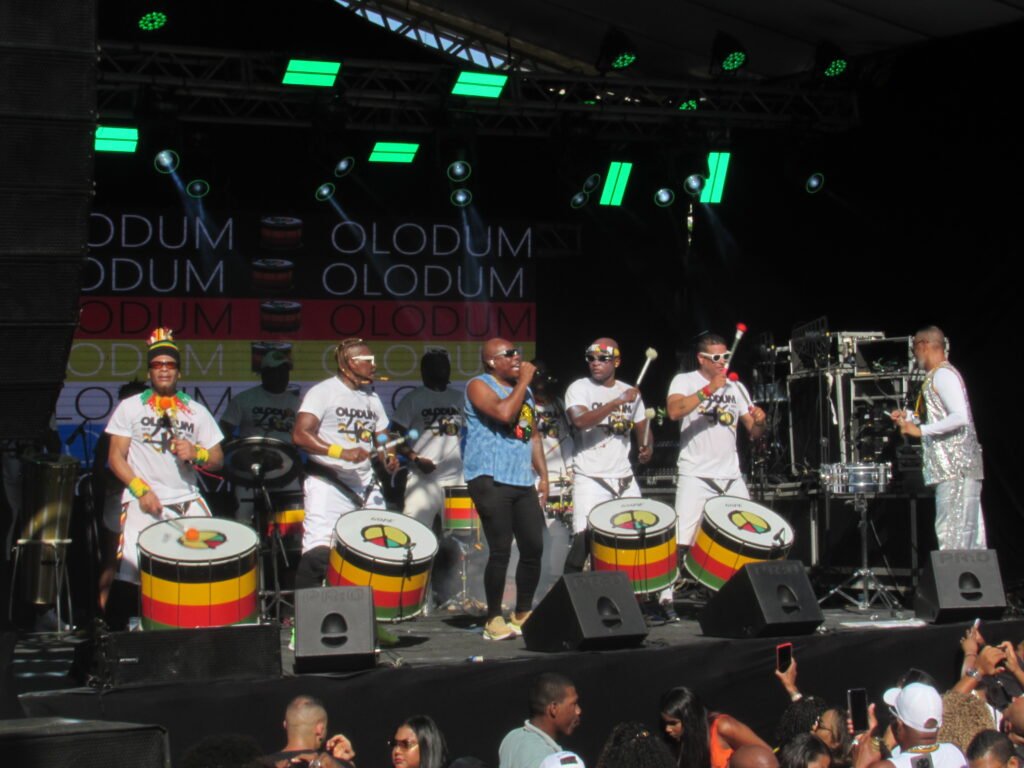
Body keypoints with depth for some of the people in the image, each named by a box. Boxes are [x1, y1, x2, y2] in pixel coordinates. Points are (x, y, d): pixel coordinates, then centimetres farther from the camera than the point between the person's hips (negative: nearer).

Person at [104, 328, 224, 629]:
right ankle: (114, 631, -3)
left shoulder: (197, 411, 13)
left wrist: (197, 454, -10)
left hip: (187, 500, 2)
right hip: (143, 501, -2)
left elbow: (217, 460, 12)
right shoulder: (129, 408, 7)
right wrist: (141, 491, -10)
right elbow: (116, 458, 3)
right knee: (129, 568, -18)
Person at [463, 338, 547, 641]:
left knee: (534, 548, 3)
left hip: (523, 481, 7)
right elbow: (504, 413, -21)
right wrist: (524, 382, -10)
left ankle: (523, 614, 17)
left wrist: (543, 474, 15)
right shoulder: (479, 386, -3)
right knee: (501, 550, -9)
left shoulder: (524, 390, 21)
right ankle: (494, 621, 1)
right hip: (491, 479, -7)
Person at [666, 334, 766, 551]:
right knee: (683, 542, -13)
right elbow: (673, 412, -19)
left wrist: (759, 422, -8)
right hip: (696, 476, -5)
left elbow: (754, 433, 14)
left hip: (732, 477, 5)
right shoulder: (684, 381, 1)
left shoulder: (735, 387, 14)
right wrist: (708, 390, -23)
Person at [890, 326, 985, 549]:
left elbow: (961, 417, -22)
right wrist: (909, 418, 21)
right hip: (956, 467, 10)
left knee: (951, 534, -12)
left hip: (956, 466, -10)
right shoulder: (938, 375, 19)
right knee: (968, 531, 8)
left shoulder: (943, 375, -11)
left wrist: (920, 430, -20)